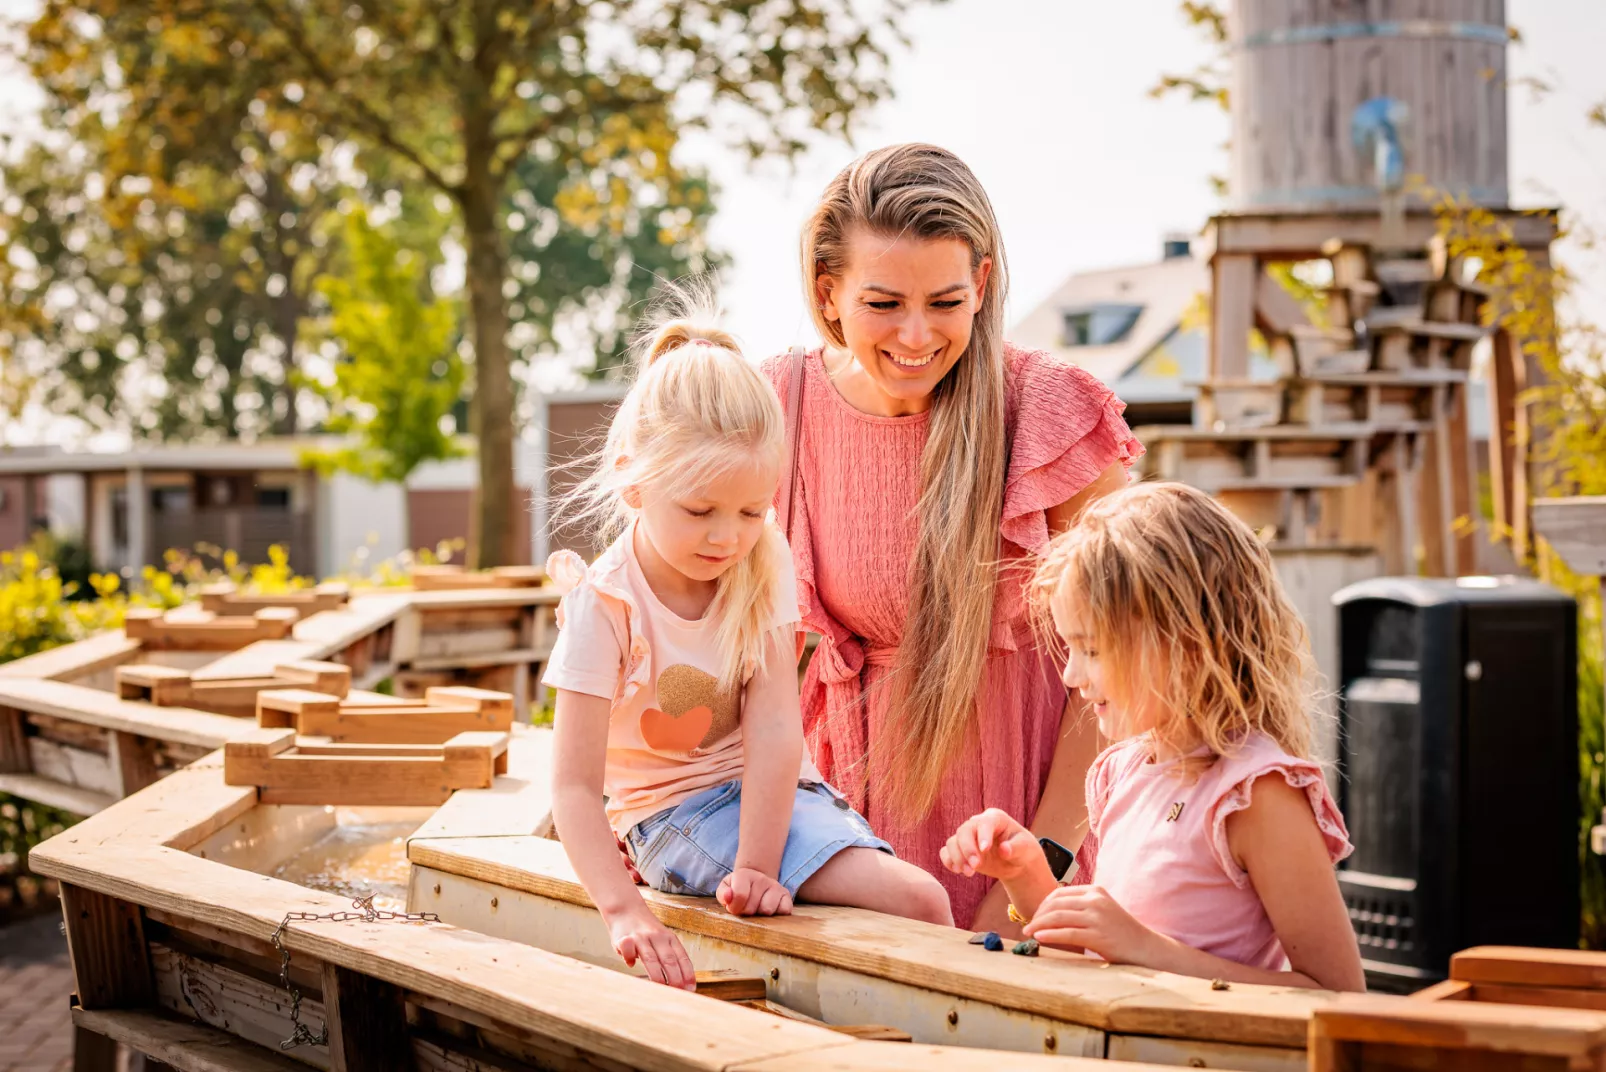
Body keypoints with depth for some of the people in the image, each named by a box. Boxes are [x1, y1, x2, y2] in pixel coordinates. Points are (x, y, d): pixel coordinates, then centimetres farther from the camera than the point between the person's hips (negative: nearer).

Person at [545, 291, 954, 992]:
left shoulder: (764, 563, -6)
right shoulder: (603, 605, -18)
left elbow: (774, 728, -13)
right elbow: (574, 787, -22)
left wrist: (756, 865, -23)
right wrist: (624, 912, -34)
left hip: (773, 792, 5)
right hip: (672, 809, -5)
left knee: (923, 901, -16)